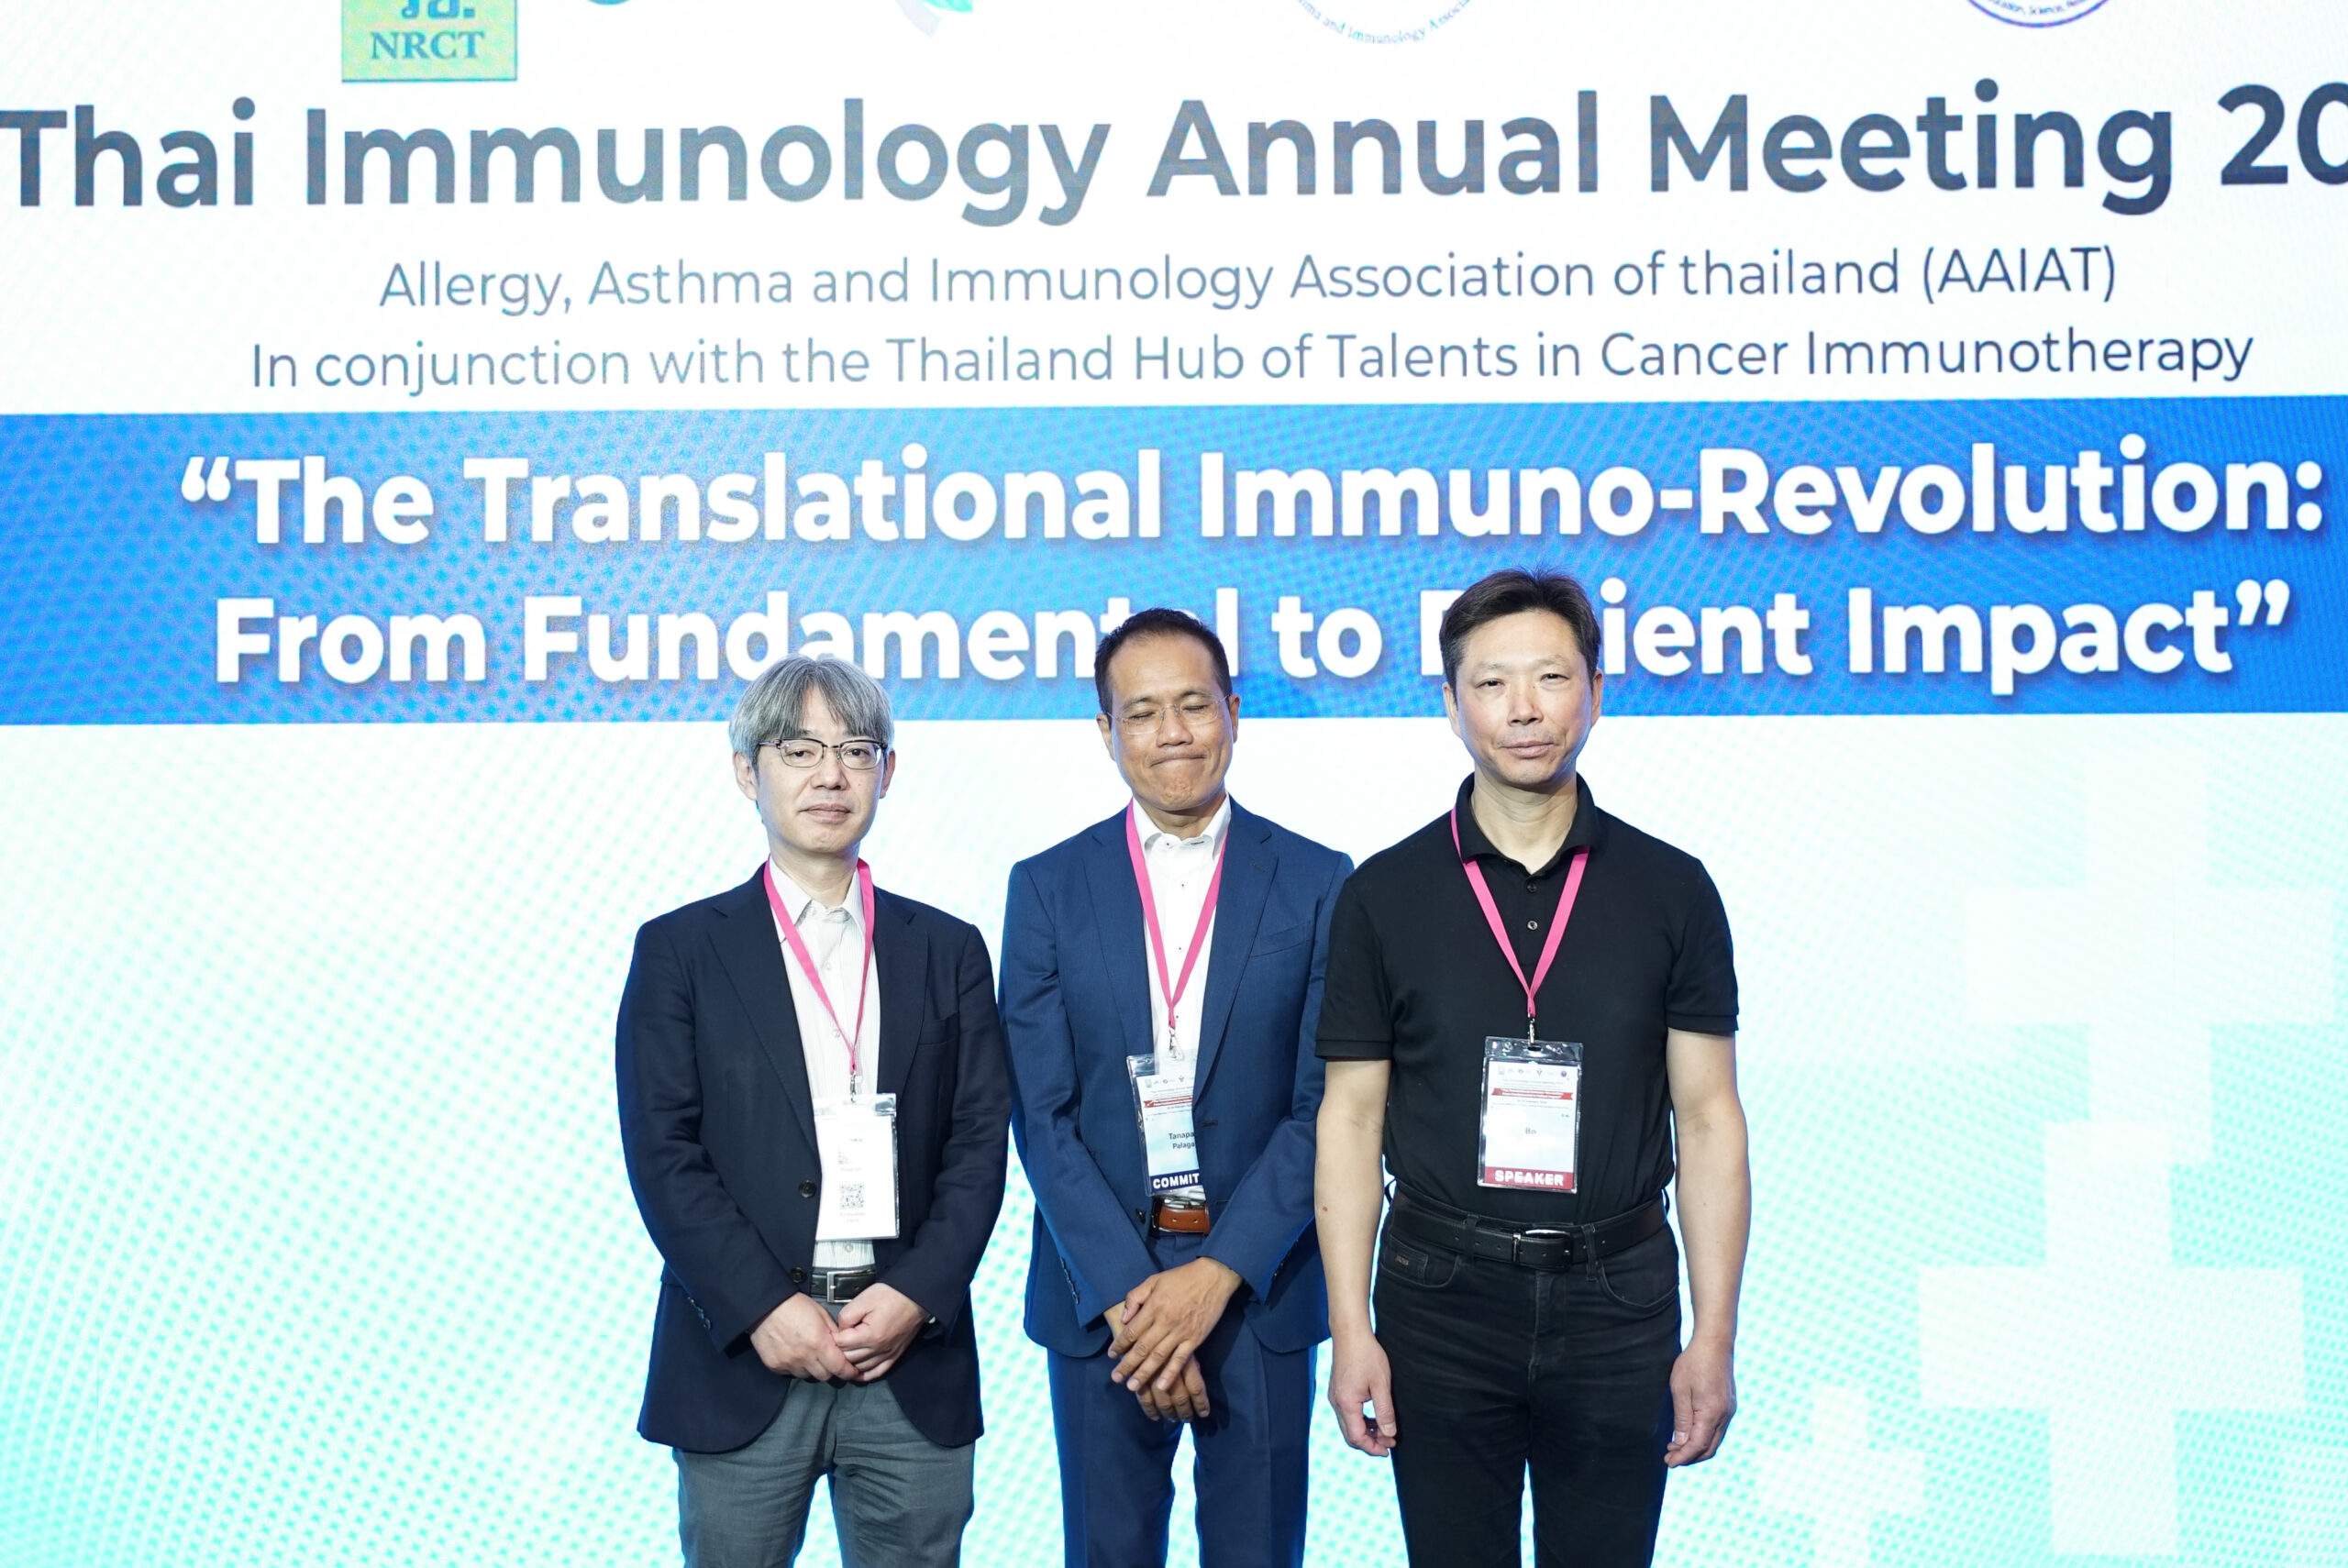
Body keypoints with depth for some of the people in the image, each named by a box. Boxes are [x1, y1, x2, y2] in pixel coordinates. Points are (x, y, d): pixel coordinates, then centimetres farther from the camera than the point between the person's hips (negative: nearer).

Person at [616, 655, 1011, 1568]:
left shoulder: (947, 951, 11)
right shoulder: (680, 949, 5)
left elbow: (979, 1146, 5)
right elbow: (662, 1152, -2)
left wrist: (915, 1296, -8)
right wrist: (764, 1308, -11)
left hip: (913, 1355, 2)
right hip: (745, 1356, -1)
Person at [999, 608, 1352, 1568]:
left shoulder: (1315, 882, -1)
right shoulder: (1047, 888, 1)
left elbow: (1324, 1104, -4)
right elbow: (1042, 1114, -3)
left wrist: (1217, 1274, -13)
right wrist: (1125, 1294, -12)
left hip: (1259, 1285, 0)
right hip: (1099, 1287, 1)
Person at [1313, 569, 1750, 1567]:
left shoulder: (1670, 889, 1)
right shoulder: (1384, 895, 0)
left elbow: (1707, 1118, 2)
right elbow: (1351, 1117, 2)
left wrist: (1715, 1336, -3)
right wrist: (1350, 1330, -4)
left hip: (1617, 1298, 0)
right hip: (1442, 1297, 0)